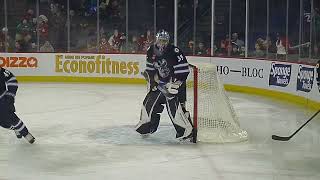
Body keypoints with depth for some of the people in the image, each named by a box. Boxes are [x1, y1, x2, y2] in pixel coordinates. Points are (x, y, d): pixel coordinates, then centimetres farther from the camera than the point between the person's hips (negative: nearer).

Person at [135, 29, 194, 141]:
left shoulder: (174, 51, -21)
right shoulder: (151, 51, 1)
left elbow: (183, 70, -23)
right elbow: (150, 69, 16)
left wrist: (174, 84, -25)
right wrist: (152, 79, 8)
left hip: (175, 82, -7)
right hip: (161, 82, 7)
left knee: (174, 105, -20)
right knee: (150, 102, 8)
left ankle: (187, 131, -15)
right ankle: (146, 127, 29)